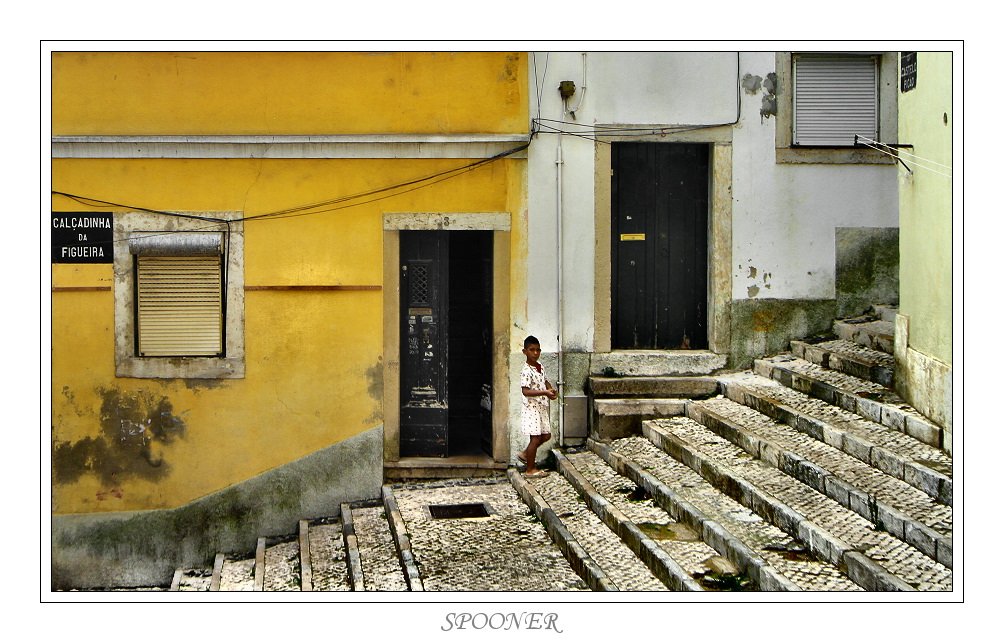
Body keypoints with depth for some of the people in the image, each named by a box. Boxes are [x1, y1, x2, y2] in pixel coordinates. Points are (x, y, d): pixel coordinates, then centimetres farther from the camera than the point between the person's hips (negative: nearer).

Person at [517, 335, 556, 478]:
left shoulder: (540, 366, 7)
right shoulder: (526, 371, -19)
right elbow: (526, 391, -25)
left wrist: (551, 389, 1)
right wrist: (545, 392, -30)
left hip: (542, 406, 8)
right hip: (532, 407, -8)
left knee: (546, 435, 13)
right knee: (535, 438, -3)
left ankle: (525, 454, 29)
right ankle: (530, 469, 7)